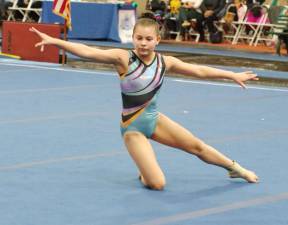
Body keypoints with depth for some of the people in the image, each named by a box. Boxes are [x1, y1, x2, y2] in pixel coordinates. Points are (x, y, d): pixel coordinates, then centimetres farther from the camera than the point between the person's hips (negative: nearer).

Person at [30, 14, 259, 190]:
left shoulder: (165, 62, -6)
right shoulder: (123, 58, -19)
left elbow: (200, 71, 4)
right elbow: (88, 51, -29)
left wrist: (233, 75, 8)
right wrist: (54, 41, -39)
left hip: (155, 119, 4)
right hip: (132, 127, -4)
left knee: (197, 146, 14)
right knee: (157, 184, -14)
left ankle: (236, 168, 40)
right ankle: (145, 173, 23)